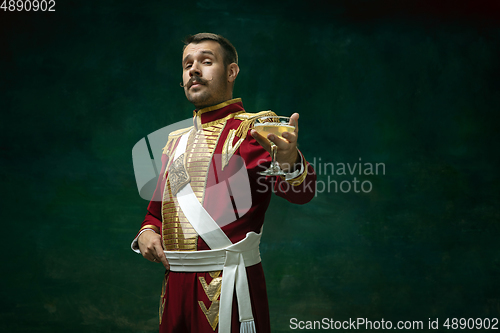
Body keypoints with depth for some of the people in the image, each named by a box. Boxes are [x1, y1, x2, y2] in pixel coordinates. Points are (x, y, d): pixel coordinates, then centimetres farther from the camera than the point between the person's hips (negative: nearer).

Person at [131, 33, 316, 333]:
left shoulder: (253, 129, -6)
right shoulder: (177, 141, 15)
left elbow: (300, 192, -23)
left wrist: (290, 162, -46)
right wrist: (147, 232, 2)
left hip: (227, 284, -6)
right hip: (175, 283, 6)